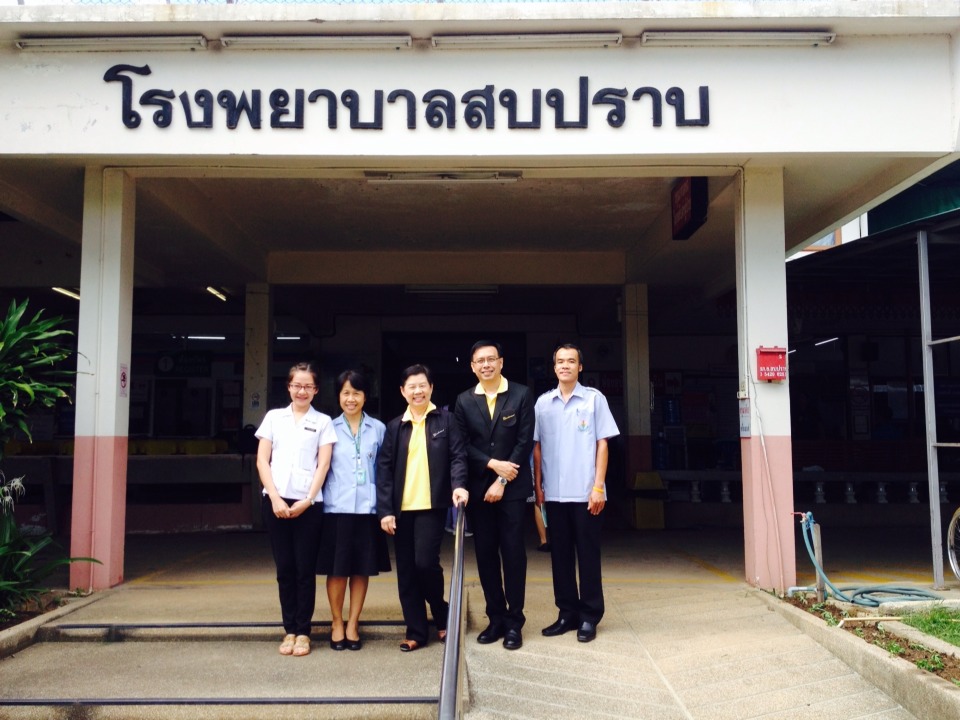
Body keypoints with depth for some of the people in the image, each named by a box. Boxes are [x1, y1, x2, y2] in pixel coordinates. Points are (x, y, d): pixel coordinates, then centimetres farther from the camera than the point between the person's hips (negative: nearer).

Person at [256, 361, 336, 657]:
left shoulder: (323, 422, 6)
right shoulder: (273, 417, 10)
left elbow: (323, 465, 1)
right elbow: (262, 460, 5)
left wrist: (307, 500, -9)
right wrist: (275, 498, -6)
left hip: (308, 504, -1)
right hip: (276, 502, 1)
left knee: (305, 569, 1)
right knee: (284, 568, 6)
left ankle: (302, 632, 10)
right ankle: (289, 630, 15)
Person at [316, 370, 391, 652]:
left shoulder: (378, 429, 6)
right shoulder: (330, 428, 4)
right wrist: (316, 500, 0)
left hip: (367, 508, 1)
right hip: (336, 508, -1)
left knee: (362, 568, 7)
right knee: (337, 568, 3)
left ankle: (353, 624, 19)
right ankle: (336, 623, 20)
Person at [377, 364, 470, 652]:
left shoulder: (445, 419, 5)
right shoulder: (395, 426, 10)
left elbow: (458, 455, 0)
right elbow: (384, 468, 6)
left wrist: (458, 484, -20)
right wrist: (385, 509, -2)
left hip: (431, 505, -3)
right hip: (401, 508, 3)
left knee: (425, 562, -12)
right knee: (406, 571, 5)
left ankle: (442, 616, 15)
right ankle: (416, 631, 16)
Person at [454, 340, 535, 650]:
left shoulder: (521, 394, 0)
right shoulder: (464, 400, 7)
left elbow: (525, 441, -5)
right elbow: (463, 445, 3)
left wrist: (501, 481, -10)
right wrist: (492, 464, -12)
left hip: (512, 488, -2)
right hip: (478, 488, 3)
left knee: (513, 553, -1)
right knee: (485, 554, 6)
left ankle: (514, 621, 9)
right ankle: (495, 619, 17)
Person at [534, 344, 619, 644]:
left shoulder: (594, 399, -1)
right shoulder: (543, 402, 7)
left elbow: (602, 444, -2)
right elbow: (537, 447, 9)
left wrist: (598, 486, -8)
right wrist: (538, 486, 4)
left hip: (585, 492, -3)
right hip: (554, 493, 3)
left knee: (587, 554, 4)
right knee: (560, 554, 9)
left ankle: (590, 616, 14)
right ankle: (567, 613, 21)